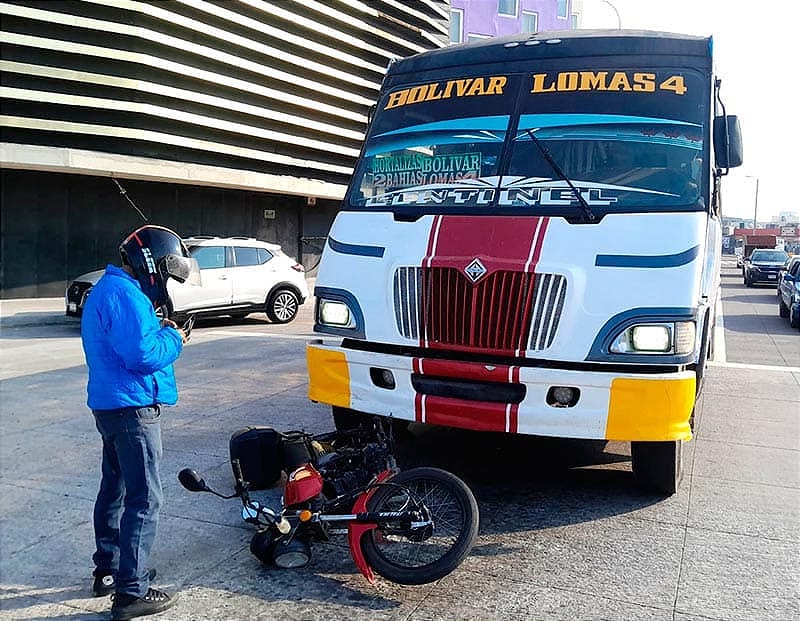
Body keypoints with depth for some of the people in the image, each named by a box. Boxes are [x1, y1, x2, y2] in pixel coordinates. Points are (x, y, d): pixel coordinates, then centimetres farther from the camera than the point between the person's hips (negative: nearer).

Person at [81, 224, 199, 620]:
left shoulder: (107, 289, 16)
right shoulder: (126, 294, -18)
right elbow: (142, 354, -25)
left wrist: (158, 331, 6)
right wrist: (173, 338, -9)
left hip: (109, 405, 11)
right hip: (133, 407, -11)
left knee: (115, 489, 20)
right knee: (143, 499, -6)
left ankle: (107, 570, 33)